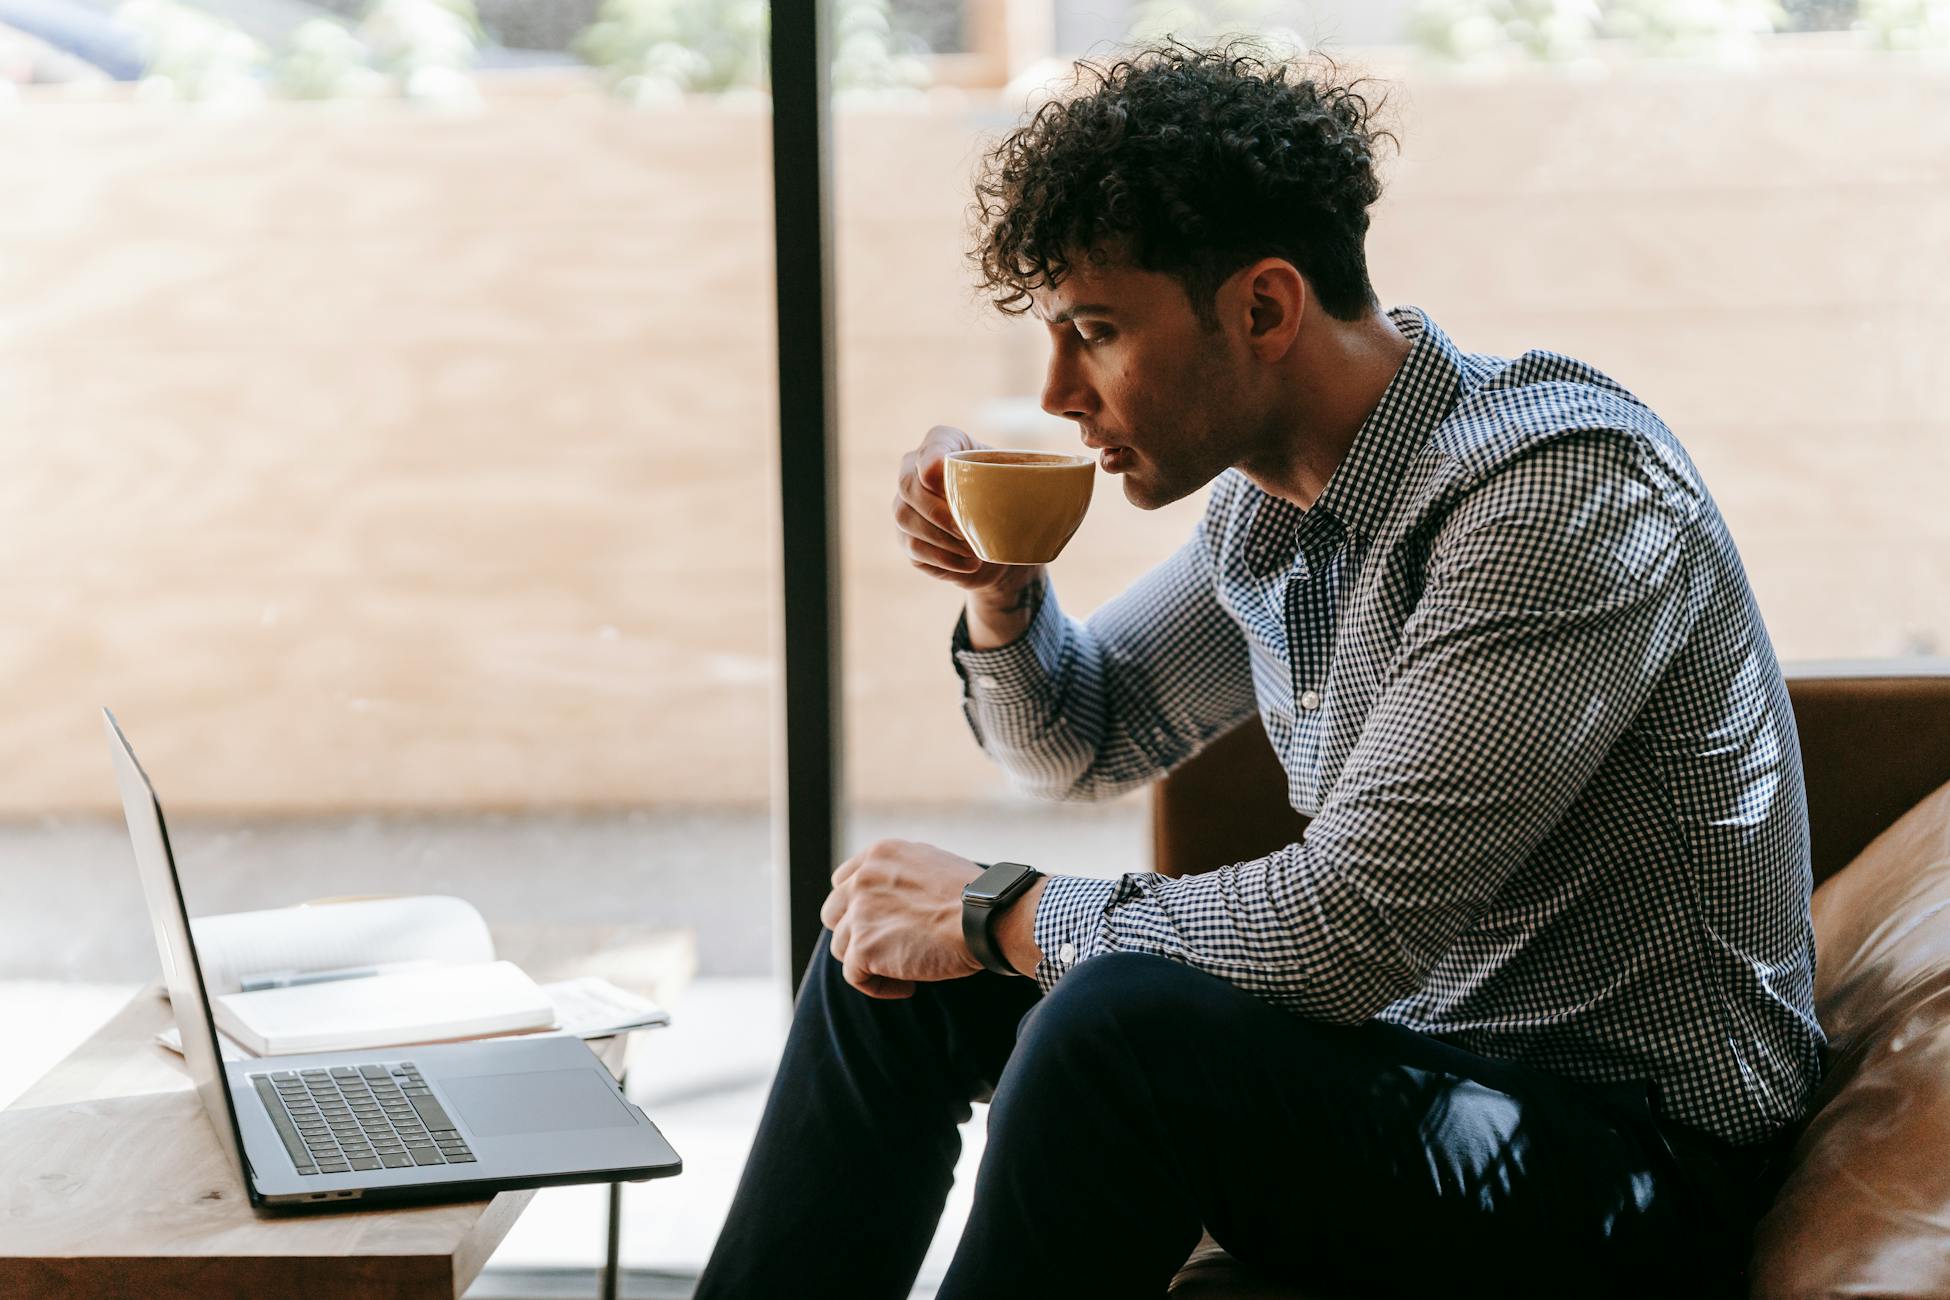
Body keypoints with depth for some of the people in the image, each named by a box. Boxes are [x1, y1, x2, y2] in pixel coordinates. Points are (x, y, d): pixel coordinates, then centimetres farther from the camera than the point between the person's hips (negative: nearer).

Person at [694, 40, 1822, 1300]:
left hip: (1636, 1152, -9)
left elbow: (1347, 926, -30)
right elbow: (1080, 743, 21)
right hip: (1392, 1035, 9)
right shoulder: (1269, 497, 4)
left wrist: (995, 911, -15)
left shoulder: (1566, 489, -24)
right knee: (894, 958, 9)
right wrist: (1002, 591, -2)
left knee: (1118, 1026, -32)